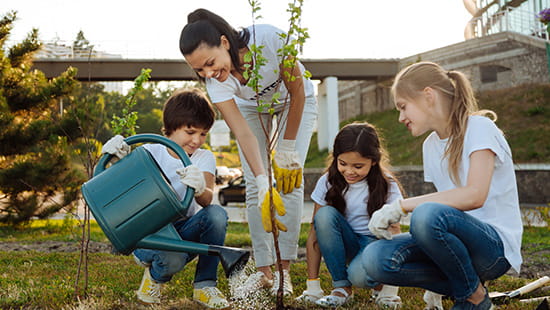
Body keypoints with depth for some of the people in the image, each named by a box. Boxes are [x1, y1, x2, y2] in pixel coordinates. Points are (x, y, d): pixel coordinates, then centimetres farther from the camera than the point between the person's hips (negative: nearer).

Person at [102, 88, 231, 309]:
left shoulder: (204, 158, -1)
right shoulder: (150, 154, -6)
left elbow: (207, 200, -20)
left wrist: (200, 189, -46)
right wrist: (119, 158, -35)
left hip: (185, 232, 3)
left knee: (216, 214, -29)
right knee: (173, 258, -38)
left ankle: (204, 285, -12)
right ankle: (155, 276, 2)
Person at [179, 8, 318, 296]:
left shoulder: (269, 39, -41)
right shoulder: (215, 82, -32)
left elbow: (297, 91, -27)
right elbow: (243, 134, -36)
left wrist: (286, 149, -22)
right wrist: (262, 181, -49)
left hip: (296, 101, -2)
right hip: (251, 108, 2)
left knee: (290, 179, -11)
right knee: (254, 185, -8)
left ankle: (284, 269, -5)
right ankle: (263, 270, 0)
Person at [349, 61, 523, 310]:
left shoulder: (479, 128, -9)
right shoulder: (430, 145, 14)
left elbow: (474, 195, -23)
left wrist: (402, 206, -23)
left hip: (496, 245, -6)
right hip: (460, 243, 6)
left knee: (428, 215, -37)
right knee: (374, 260, -19)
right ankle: (454, 287, 0)